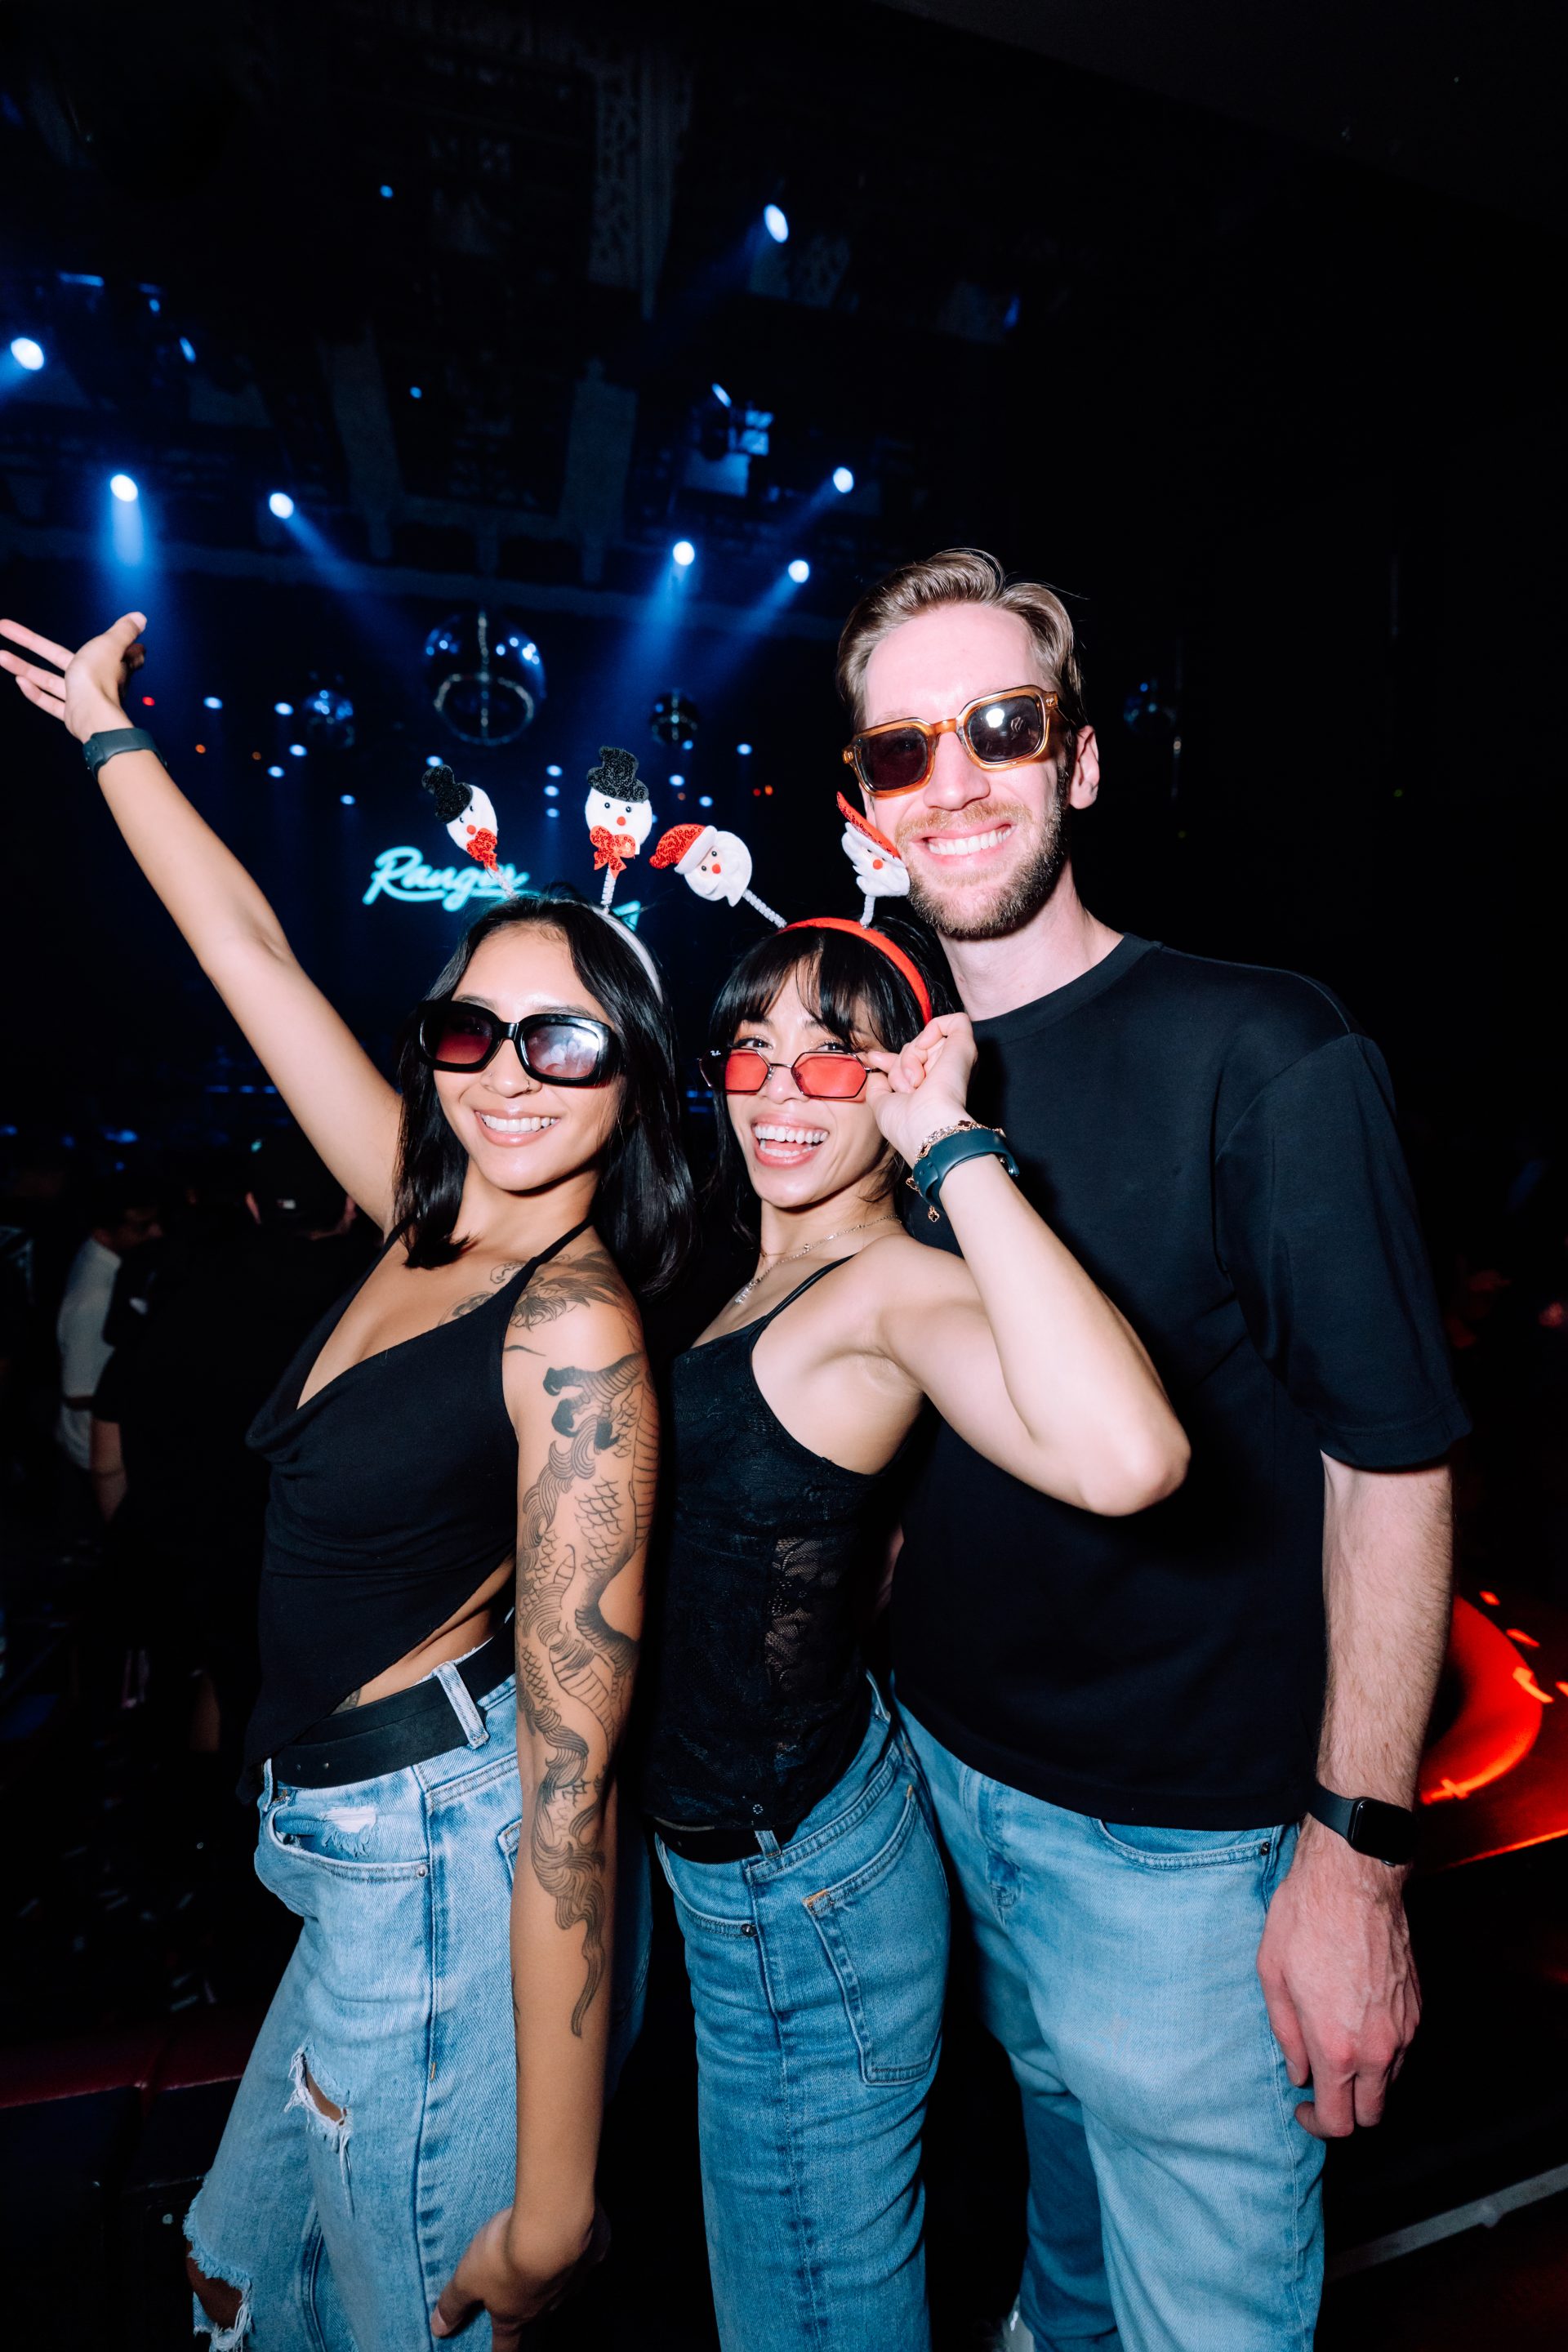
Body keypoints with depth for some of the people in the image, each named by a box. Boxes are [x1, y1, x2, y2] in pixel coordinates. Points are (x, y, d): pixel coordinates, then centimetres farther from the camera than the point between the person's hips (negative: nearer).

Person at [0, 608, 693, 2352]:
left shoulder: (574, 1326, -23)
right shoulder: (424, 1220, -2)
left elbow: (570, 1782, -23)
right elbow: (252, 952, 8)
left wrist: (551, 2204, -15)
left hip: (444, 1864, -7)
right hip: (356, 1856, 7)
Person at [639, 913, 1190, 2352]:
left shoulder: (894, 1285, -25)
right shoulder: (748, 1278, 2)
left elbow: (1126, 1458, -43)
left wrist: (955, 1148, -36)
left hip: (802, 1886, -8)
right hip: (724, 1852, 8)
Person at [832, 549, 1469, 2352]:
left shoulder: (1266, 1056, -17)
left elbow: (1393, 1463, -16)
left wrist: (1356, 1852, -16)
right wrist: (882, 1648, 7)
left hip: (1180, 1831, -5)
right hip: (949, 1761, 5)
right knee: (1055, 2118, 31)